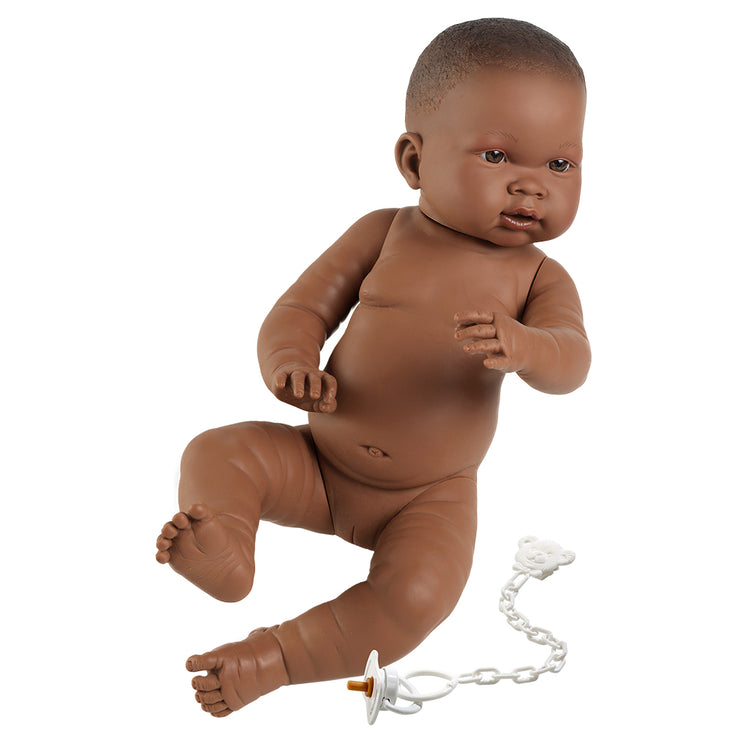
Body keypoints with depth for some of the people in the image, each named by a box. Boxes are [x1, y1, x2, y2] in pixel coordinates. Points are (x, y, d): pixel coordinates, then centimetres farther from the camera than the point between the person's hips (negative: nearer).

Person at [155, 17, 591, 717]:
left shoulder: (538, 275, -4)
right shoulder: (382, 234, -3)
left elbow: (571, 360, -22)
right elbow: (300, 308, -3)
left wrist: (525, 346, -47)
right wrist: (291, 365, -27)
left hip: (431, 496, -2)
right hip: (317, 462, 2)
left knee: (415, 596, -27)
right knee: (216, 453, -15)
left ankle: (277, 657, -14)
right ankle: (226, 552, -39)